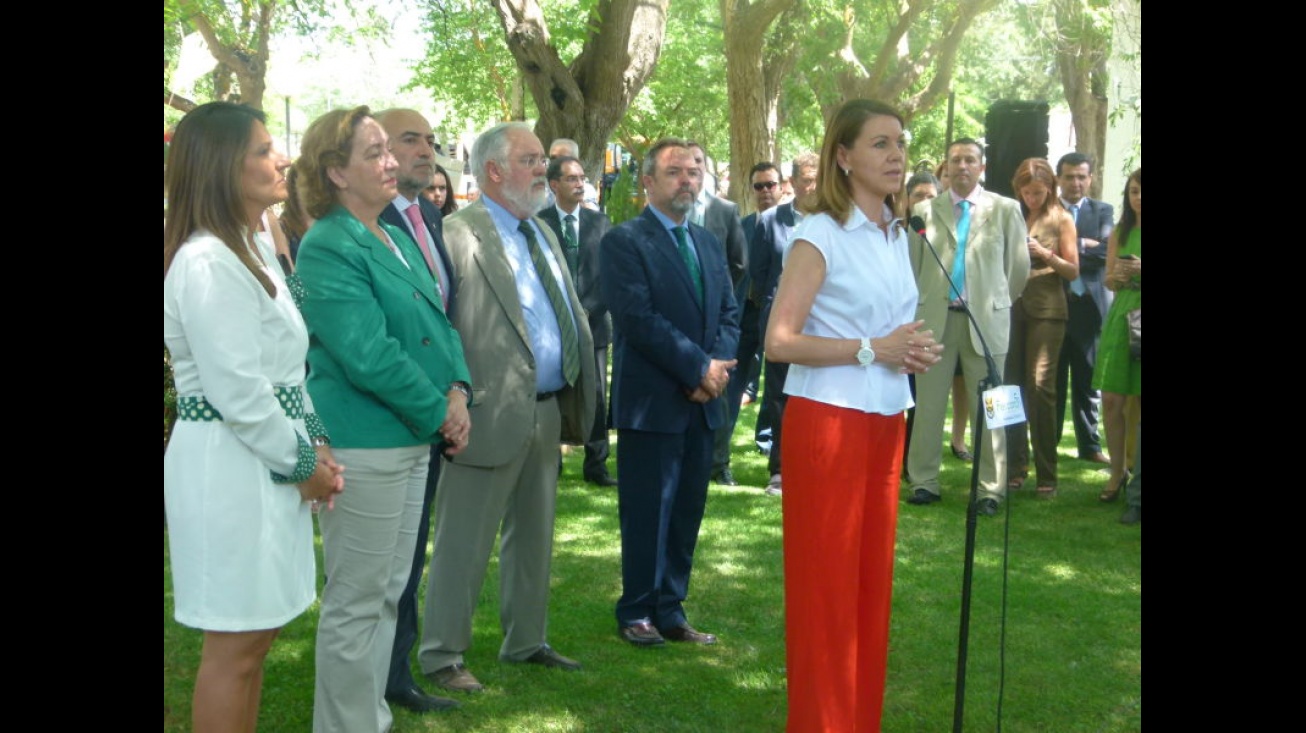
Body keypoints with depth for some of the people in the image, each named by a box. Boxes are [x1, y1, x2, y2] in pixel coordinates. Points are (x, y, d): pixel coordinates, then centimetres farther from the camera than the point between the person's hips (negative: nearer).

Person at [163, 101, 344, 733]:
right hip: (229, 464, -10)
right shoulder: (206, 262, -18)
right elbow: (238, 391, -20)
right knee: (235, 644, 0)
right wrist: (301, 463, -11)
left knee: (255, 632, 17)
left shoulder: (256, 249, 12)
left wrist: (314, 440, 6)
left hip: (267, 459, 10)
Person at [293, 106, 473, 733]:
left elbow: (437, 323, 16)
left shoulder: (397, 238, 13)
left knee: (388, 592, 17)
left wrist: (457, 390, -2)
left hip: (414, 440, 9)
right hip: (363, 444, -9)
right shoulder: (328, 247, -15)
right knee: (356, 602, 1)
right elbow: (368, 357, -21)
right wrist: (438, 412, -12)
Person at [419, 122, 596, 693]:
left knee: (534, 537, 18)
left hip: (547, 412, 8)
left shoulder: (543, 233, 16)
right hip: (493, 413, -8)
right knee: (464, 543, 2)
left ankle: (526, 641, 32)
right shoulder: (459, 235, -12)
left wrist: (578, 397, 12)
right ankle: (441, 654, 14)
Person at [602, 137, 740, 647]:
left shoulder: (709, 243, 16)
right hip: (652, 401, -6)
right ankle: (637, 613, 15)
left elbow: (729, 314, 13)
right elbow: (638, 319, -16)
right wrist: (699, 367, -15)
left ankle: (670, 610, 21)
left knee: (687, 512, 10)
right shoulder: (624, 242, -7)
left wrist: (717, 365, -6)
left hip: (701, 402, 6)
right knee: (647, 513, 2)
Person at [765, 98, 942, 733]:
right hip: (827, 421, -7)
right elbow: (779, 342, -18)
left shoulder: (896, 235, 12)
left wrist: (914, 351, 2)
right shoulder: (820, 235, -11)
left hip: (885, 423, 7)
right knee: (827, 585, 1)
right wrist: (872, 350, -20)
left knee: (872, 581, 12)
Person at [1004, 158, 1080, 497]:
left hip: (1046, 310, -3)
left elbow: (1073, 271, 3)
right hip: (1012, 307, 3)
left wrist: (1046, 255, -13)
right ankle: (1015, 466, 11)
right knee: (1012, 386, 2)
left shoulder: (1061, 220, 4)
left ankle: (1046, 474, -5)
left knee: (1040, 386, -9)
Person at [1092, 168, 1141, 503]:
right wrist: (1117, 275, -7)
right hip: (1121, 315, 3)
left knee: (1139, 401, 0)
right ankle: (1117, 472, 14)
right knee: (1111, 400, 0)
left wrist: (1139, 270, -19)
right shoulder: (1119, 233, 11)